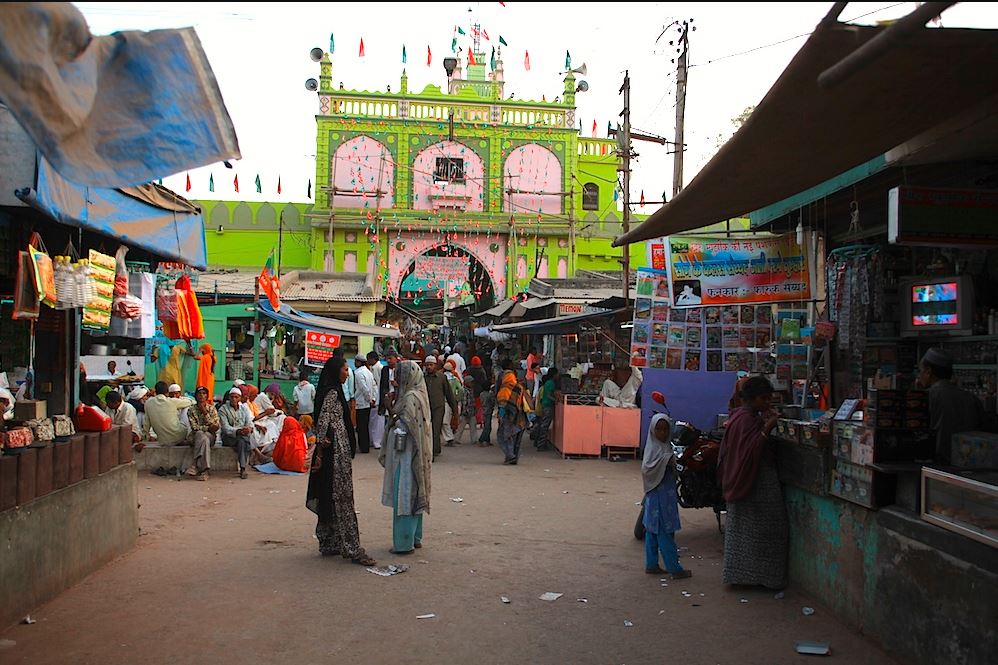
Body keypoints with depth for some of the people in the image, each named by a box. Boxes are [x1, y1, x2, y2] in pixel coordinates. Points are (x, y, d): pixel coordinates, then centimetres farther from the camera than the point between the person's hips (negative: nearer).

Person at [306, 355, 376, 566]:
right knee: (342, 499, -7)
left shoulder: (334, 391, 15)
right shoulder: (332, 393, -15)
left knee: (330, 499, 13)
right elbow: (323, 423, -19)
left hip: (340, 450, 10)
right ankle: (352, 549, -3)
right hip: (335, 451, -10)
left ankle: (329, 544, 20)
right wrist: (320, 453, -17)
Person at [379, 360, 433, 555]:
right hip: (416, 455, 10)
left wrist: (392, 422, -2)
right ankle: (415, 538, 25)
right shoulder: (419, 394, 10)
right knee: (414, 495, 16)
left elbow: (404, 427, -20)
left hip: (406, 455, -10)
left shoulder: (410, 398, -19)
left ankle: (404, 542, 3)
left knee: (404, 496, -3)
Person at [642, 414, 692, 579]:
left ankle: (651, 565, 18)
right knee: (665, 533, -4)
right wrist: (665, 461, -30)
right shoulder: (653, 447, -12)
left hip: (667, 495, 8)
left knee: (653, 530, 13)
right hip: (657, 495, -8)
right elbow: (646, 468, -24)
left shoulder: (666, 446, 11)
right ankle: (674, 568, -1)